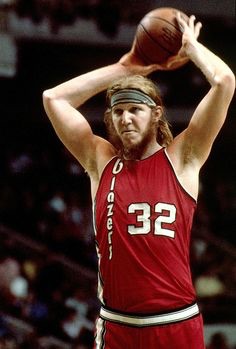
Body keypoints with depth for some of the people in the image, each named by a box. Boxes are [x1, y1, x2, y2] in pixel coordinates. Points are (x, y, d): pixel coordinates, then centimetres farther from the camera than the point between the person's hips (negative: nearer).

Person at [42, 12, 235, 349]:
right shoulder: (101, 161, 9)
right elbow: (53, 98, 8)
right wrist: (124, 68, 11)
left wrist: (190, 47, 11)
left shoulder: (181, 157, 2)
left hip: (176, 322, -2)